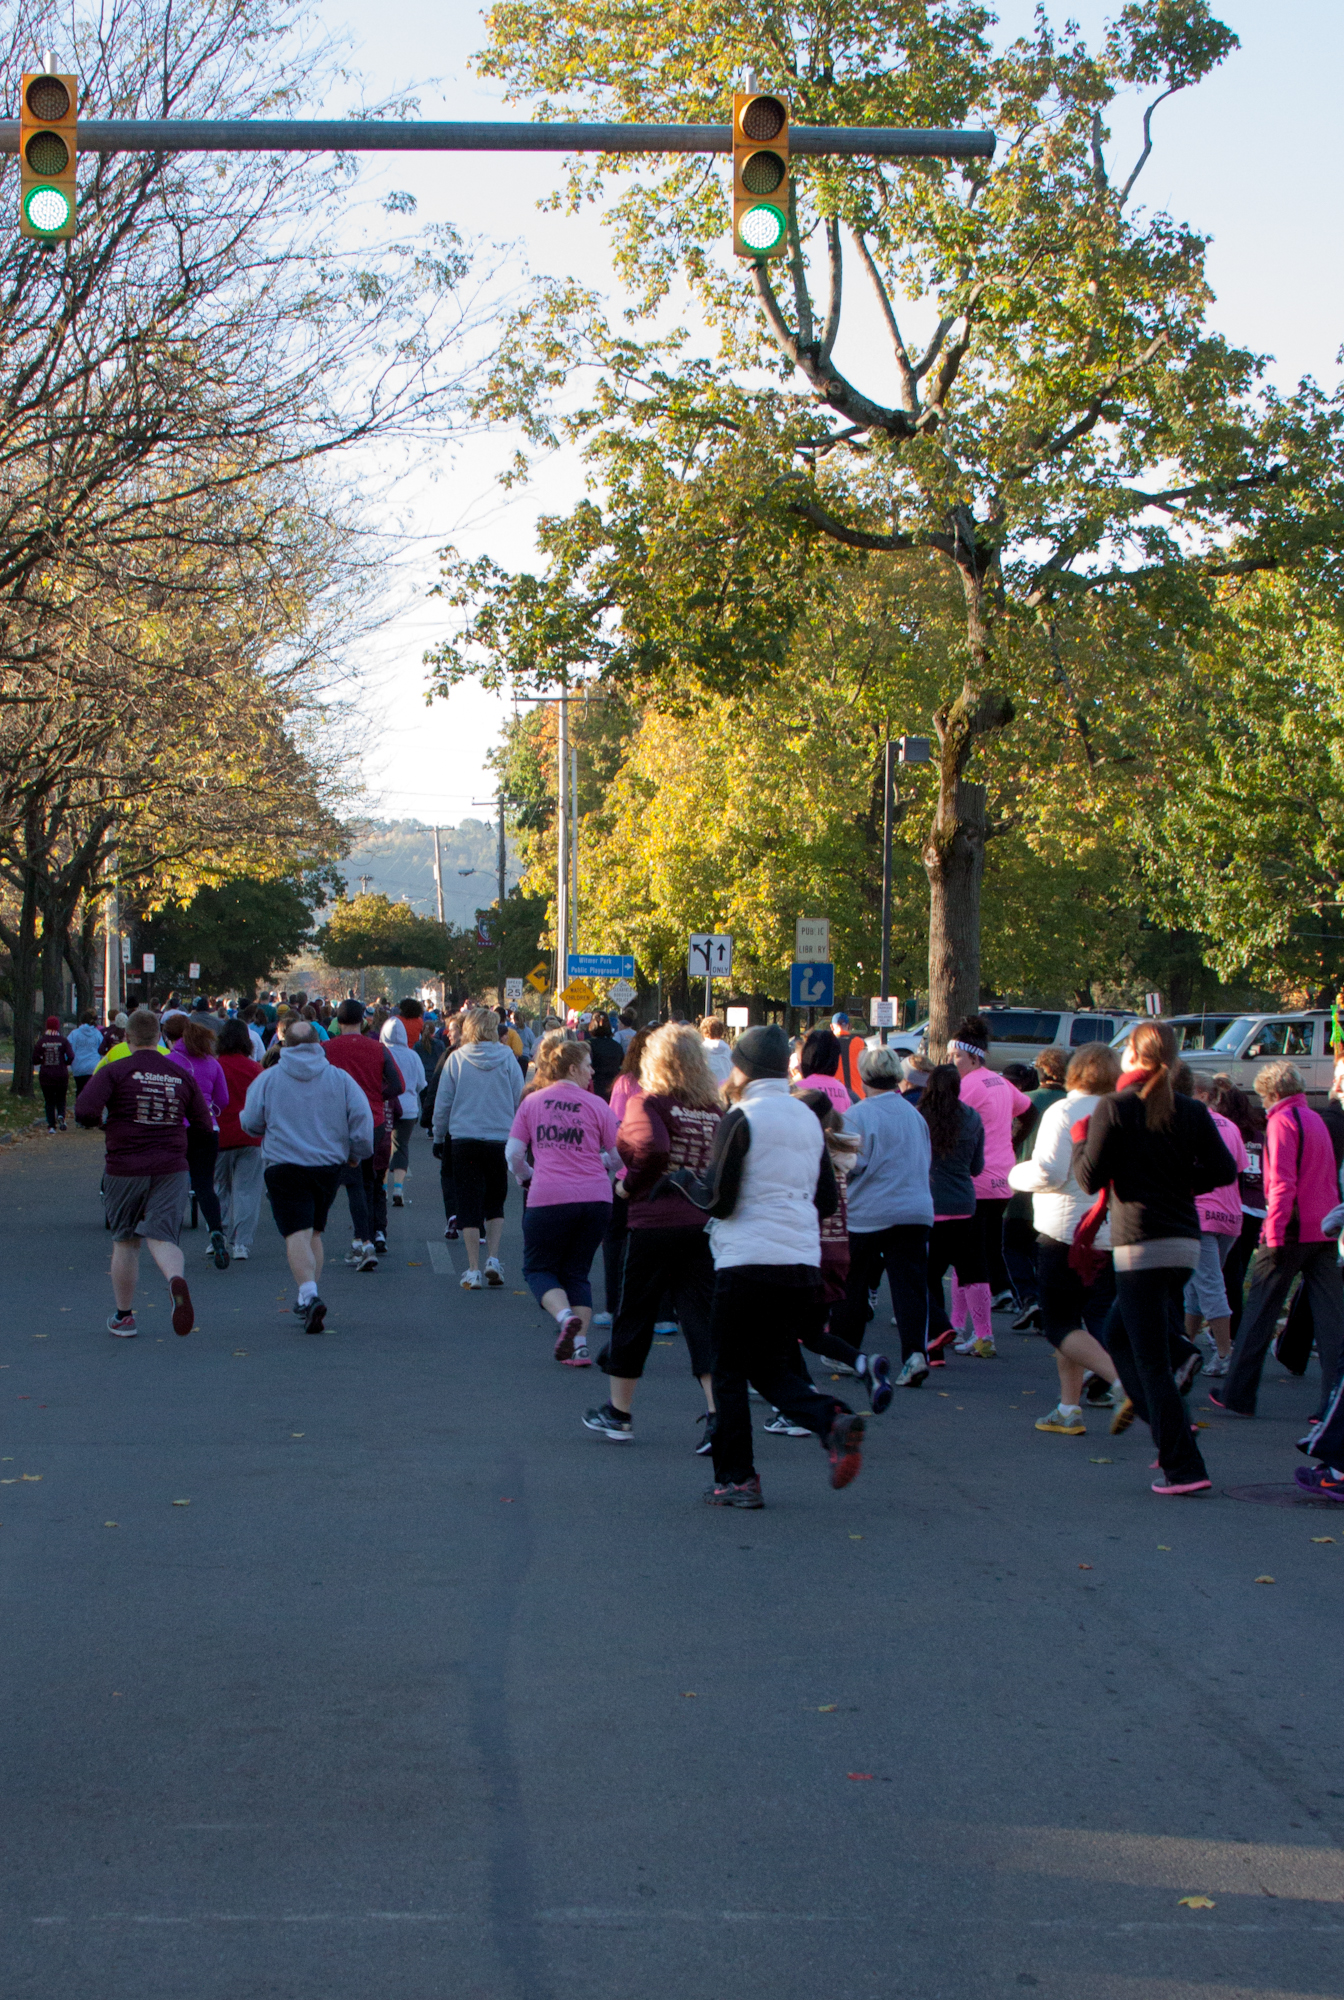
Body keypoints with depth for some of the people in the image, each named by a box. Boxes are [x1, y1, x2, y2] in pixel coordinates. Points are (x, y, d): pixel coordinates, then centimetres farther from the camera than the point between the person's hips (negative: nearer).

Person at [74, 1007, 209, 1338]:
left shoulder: (113, 1071, -5)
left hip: (125, 1168, -1)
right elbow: (204, 1126, 8)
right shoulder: (181, 1075, 6)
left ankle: (123, 1316, 23)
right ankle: (177, 1280, -37)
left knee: (125, 1242, 14)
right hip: (171, 1170, 1)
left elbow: (84, 1111, -18)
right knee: (162, 1238, -4)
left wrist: (103, 1121, 4)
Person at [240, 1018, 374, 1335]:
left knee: (296, 1234, -9)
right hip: (329, 1165, 3)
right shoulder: (340, 1078, 3)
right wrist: (358, 1152, 15)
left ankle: (309, 1294, -29)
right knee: (314, 1232, 18)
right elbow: (362, 1118, -1)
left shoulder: (268, 1079, -1)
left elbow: (250, 1123, 1)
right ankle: (309, 1297, 23)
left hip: (283, 1164, -3)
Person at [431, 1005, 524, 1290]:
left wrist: (438, 1136, 16)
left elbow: (442, 1103, 3)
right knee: (495, 1202, 17)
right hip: (501, 1139, 1)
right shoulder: (507, 1059, -1)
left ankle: (473, 1269, 2)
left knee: (469, 1205, 5)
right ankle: (493, 1259, 3)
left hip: (464, 1140, -1)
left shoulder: (456, 1059, -3)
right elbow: (520, 1102, 5)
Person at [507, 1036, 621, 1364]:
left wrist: (525, 1177, 24)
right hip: (595, 1198, 1)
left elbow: (513, 1152, 4)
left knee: (538, 1268, 12)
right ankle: (579, 1345, 4)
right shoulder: (596, 1104, 4)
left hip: (549, 1198, -1)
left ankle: (566, 1317, -16)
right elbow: (618, 1155, 7)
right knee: (577, 1272, 15)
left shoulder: (531, 1102, 6)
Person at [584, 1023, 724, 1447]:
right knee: (701, 1318, 4)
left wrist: (629, 1186, -10)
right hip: (704, 1225, 4)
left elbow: (652, 1148, -25)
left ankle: (618, 1412, 23)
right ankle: (719, 1414, -10)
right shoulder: (716, 1110, 7)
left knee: (633, 1317, 11)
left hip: (656, 1224, -4)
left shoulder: (647, 1103, -7)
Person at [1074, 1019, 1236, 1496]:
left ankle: (1183, 1468, -5)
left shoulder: (1114, 1108, -8)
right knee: (1118, 1334, 25)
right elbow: (1224, 1170, 2)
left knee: (1151, 1361, -2)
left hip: (1140, 1243, -6)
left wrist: (1080, 1138, 10)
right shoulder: (1192, 1111, 6)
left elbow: (1090, 1178, -7)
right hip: (1185, 1241, 6)